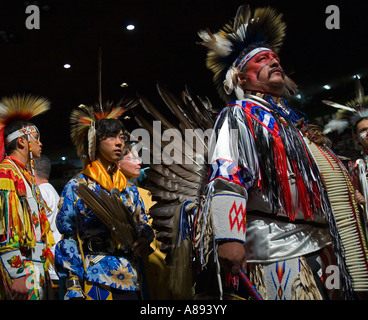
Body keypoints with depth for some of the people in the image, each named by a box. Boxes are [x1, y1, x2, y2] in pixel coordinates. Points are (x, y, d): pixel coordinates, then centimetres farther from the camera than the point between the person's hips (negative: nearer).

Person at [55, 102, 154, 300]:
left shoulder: (127, 189, 13)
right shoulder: (76, 187, -2)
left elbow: (142, 225, 18)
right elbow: (67, 241, -4)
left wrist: (144, 241, -6)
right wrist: (74, 288, -10)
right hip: (96, 282, -5)